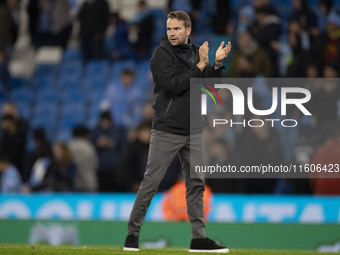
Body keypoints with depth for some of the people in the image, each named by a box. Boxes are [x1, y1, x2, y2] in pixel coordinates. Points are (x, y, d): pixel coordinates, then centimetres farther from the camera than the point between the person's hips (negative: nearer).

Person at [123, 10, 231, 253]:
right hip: (167, 130, -6)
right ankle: (132, 234, 2)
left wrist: (217, 64, -5)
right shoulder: (162, 53, -7)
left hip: (194, 131, 6)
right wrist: (201, 65, -19)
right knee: (151, 182, -5)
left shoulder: (197, 51, 11)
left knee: (196, 183, 6)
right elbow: (174, 85, -19)